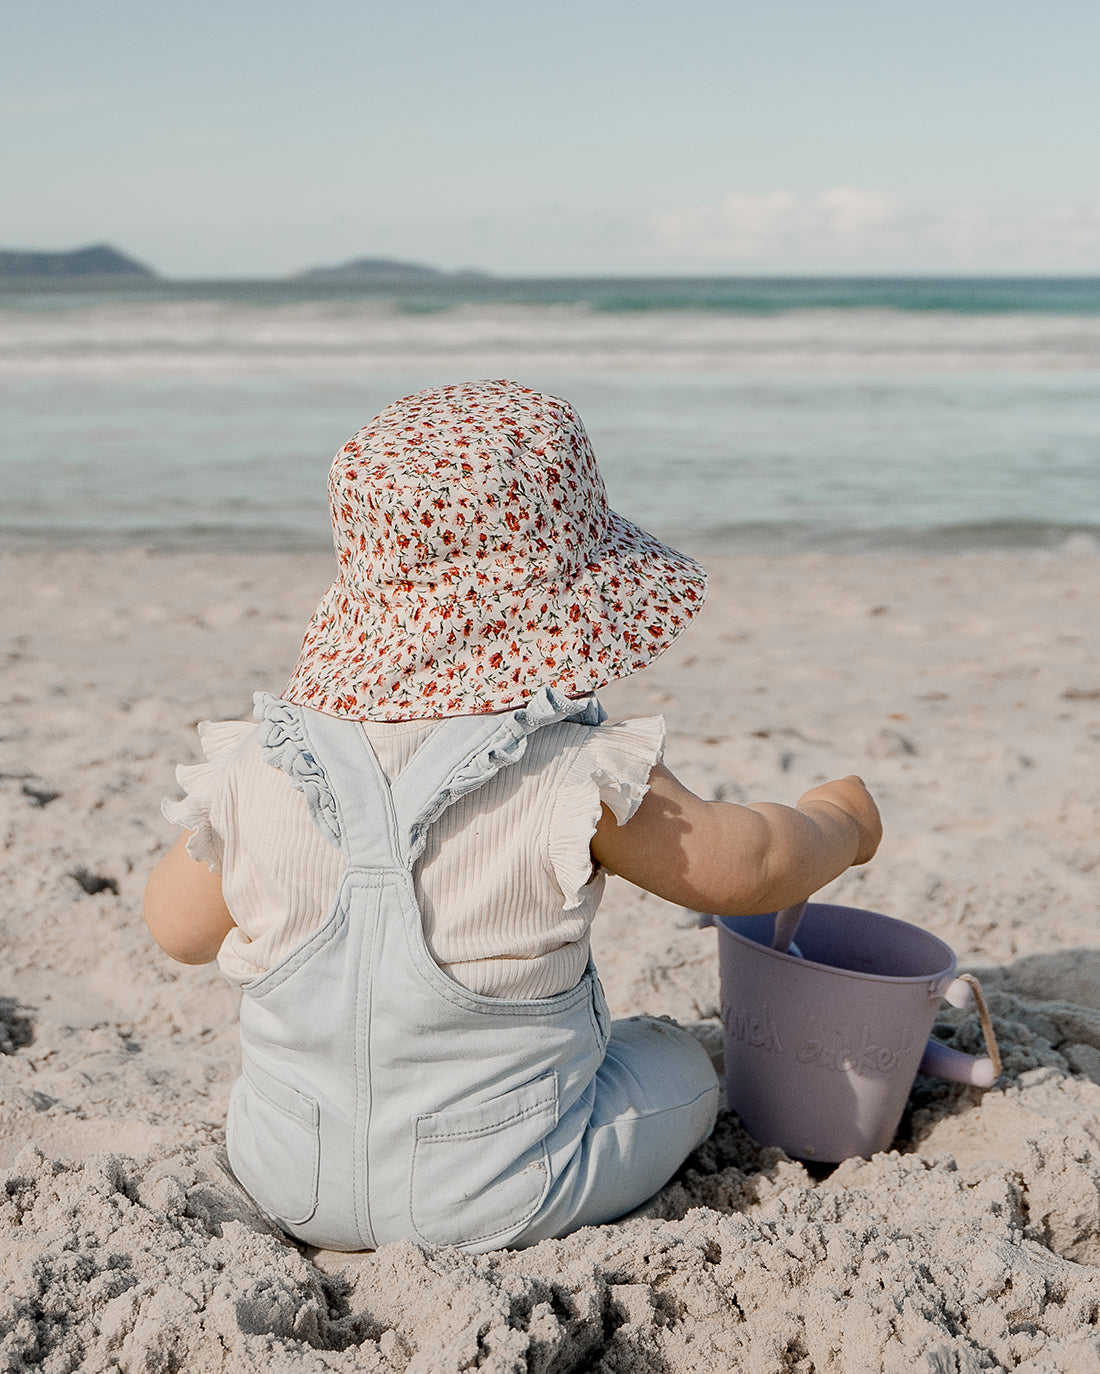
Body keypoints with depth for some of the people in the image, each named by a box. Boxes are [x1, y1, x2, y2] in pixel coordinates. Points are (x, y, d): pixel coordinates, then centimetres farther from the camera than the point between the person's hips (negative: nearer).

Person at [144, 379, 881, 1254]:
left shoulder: (256, 771, -12)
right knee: (677, 1063, 22)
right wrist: (840, 820, 17)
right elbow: (741, 867, -5)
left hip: (294, 1181, 4)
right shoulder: (581, 781, -22)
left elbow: (177, 927, 4)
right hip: (499, 1200, -3)